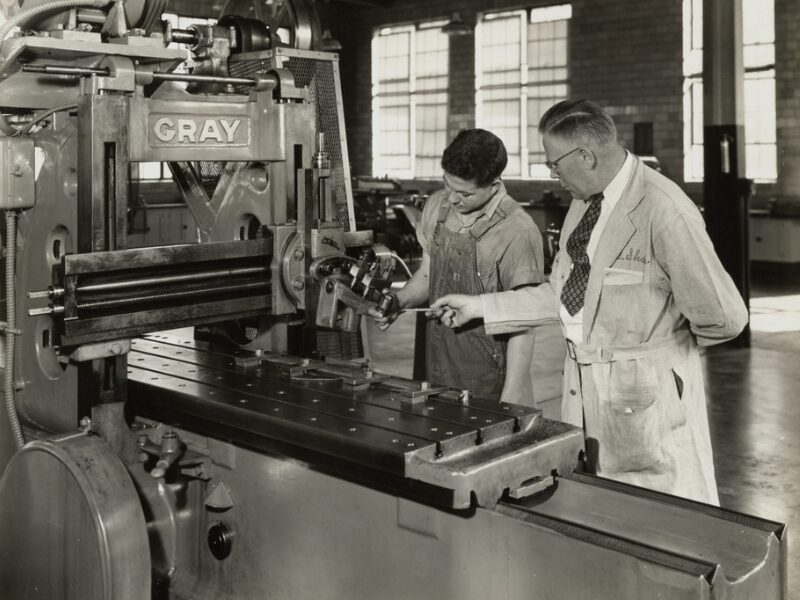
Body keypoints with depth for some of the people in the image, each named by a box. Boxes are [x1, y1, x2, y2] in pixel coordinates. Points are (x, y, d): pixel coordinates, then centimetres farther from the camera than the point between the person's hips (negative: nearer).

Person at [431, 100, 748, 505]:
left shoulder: (666, 212, -22)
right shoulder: (584, 202, 5)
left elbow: (724, 317, -18)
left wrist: (671, 342, 0)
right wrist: (479, 307, 8)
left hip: (644, 392, -8)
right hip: (583, 386, 8)